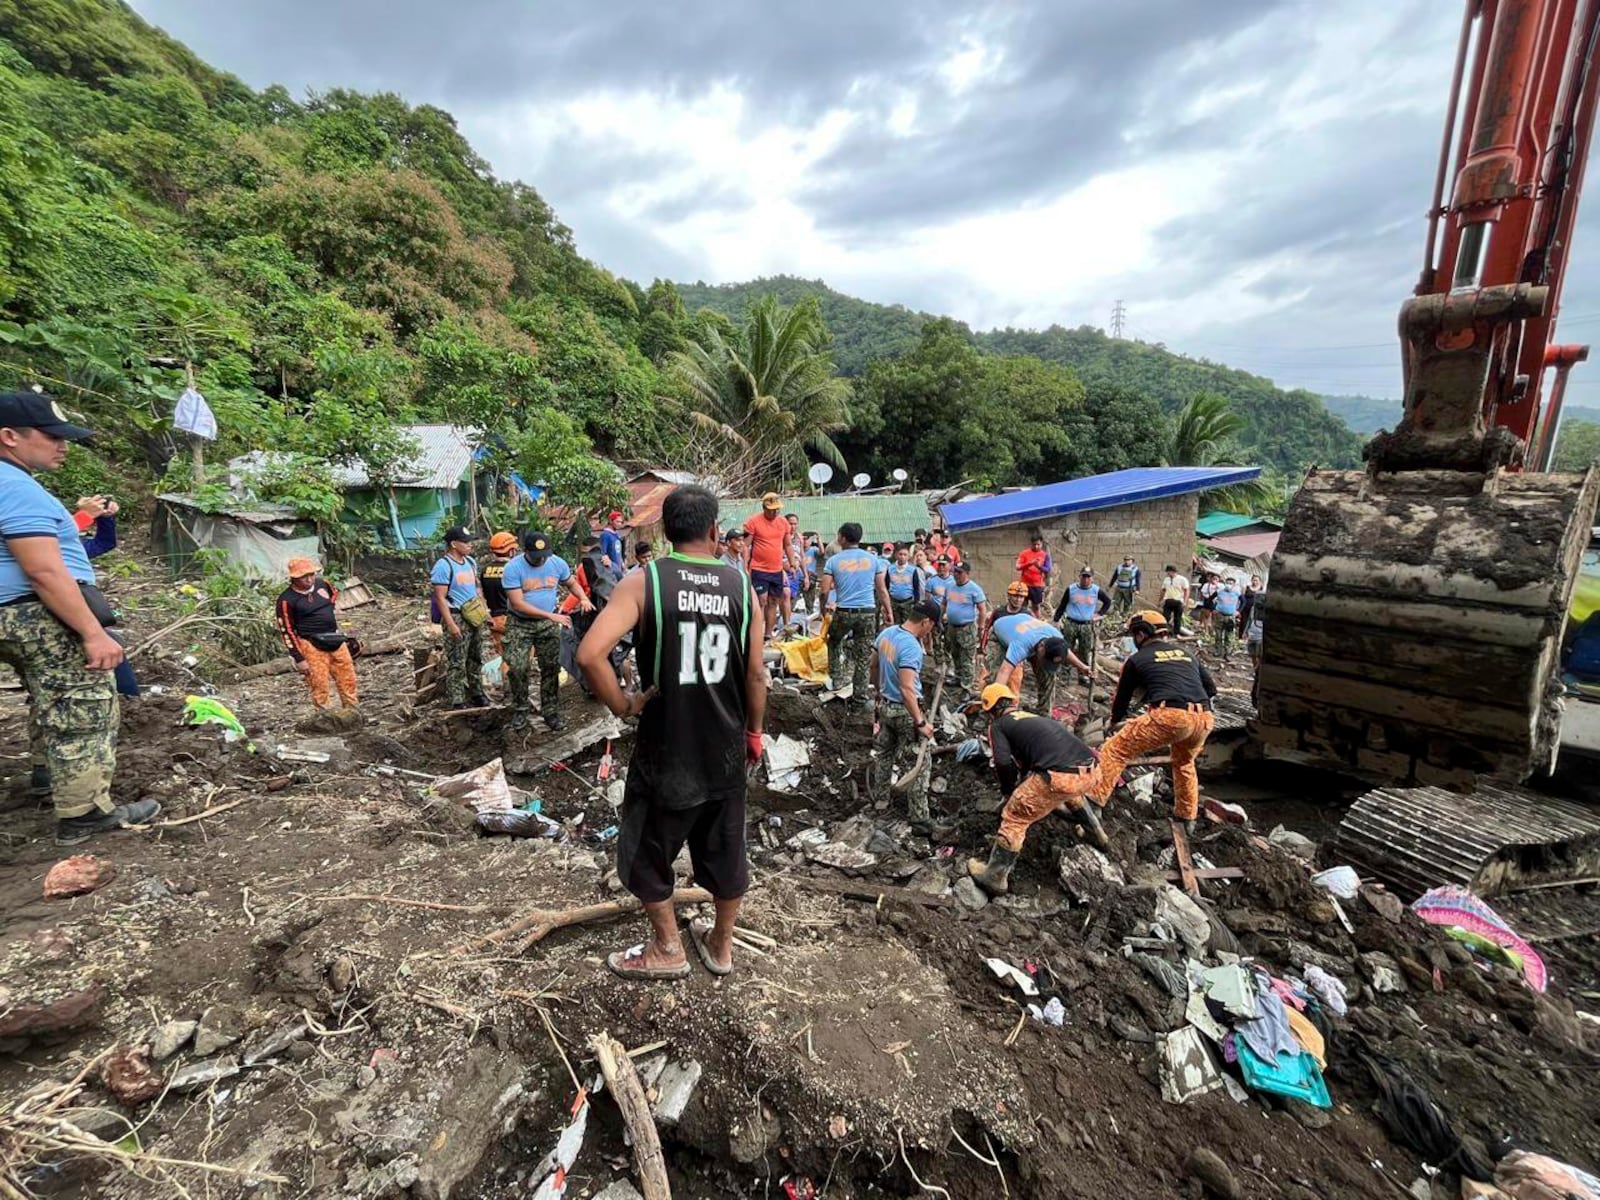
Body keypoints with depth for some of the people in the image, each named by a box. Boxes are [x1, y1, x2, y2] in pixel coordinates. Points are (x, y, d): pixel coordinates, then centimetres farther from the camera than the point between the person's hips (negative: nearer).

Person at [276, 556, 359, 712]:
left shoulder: (322, 583, 1)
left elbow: (335, 592, 27)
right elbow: (286, 631, -11)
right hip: (312, 645, -6)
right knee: (320, 686, -1)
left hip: (336, 640, 6)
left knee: (348, 679, 13)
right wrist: (299, 659, -12)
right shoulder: (287, 599, -14)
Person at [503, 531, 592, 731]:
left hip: (548, 624, 3)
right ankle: (520, 710, 15)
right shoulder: (513, 568, -18)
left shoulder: (557, 563, -7)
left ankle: (550, 712, 17)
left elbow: (571, 584, 11)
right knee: (516, 668, -5)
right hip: (520, 624, -3)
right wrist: (551, 615, -27)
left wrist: (584, 598, -12)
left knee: (551, 668, 6)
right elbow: (517, 604, -21)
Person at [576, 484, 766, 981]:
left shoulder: (644, 581, -12)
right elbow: (756, 673, -1)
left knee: (647, 851, 20)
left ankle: (667, 950, 36)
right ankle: (721, 945, 41)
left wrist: (622, 705, -9)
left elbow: (590, 654, -24)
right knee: (726, 849, 21)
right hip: (726, 748, 3)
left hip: (665, 746, -3)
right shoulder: (741, 584, -4)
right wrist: (754, 732, 13)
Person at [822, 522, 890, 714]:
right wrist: (888, 611, 13)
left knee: (833, 642, 28)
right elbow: (882, 590, 4)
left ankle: (836, 679, 25)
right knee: (864, 657, 6)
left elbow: (825, 591, -4)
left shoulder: (833, 561, -1)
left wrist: (828, 604, 16)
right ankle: (860, 698, 9)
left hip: (843, 612, -1)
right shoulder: (872, 559, 4)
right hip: (868, 612, 1)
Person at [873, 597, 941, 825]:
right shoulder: (911, 647, -27)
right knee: (921, 765, 4)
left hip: (885, 705, 8)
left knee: (885, 755, 24)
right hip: (905, 710, -8)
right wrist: (920, 723, -25)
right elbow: (907, 690, -31)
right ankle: (919, 819, 10)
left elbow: (874, 665, 13)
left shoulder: (886, 633, -2)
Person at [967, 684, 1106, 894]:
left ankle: (994, 878, 14)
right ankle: (1097, 836, 57)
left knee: (1014, 818, 8)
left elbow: (1004, 762, -2)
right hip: (1088, 772, 7)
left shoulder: (998, 724, 12)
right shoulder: (1033, 716, 32)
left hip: (1059, 775, -7)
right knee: (1071, 794, 41)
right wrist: (1023, 786, 55)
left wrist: (1009, 792, 15)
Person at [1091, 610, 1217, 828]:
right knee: (1184, 763, 34)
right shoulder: (1186, 653, 27)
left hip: (1170, 716, -6)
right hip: (1204, 719, 6)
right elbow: (1211, 688, 30)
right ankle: (1186, 815, 43)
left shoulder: (1137, 659, 15)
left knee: (1113, 751, 5)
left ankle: (1093, 802, 0)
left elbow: (1122, 697, 23)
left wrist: (1114, 722, 41)